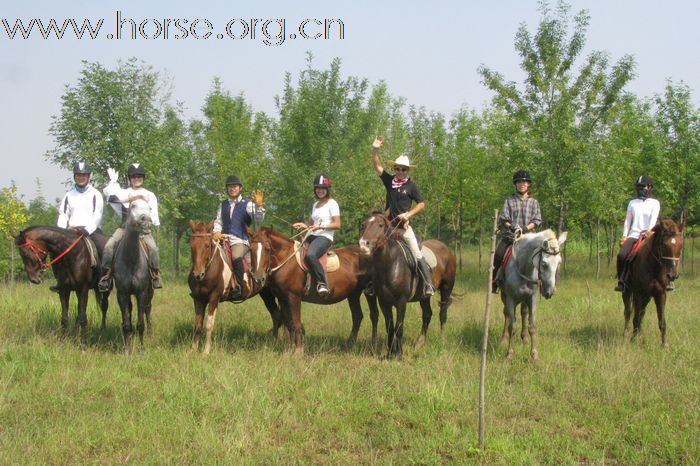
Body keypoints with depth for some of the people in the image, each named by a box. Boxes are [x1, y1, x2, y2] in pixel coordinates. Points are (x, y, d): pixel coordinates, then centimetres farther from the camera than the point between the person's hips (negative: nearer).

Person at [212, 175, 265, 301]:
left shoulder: (247, 204, 4)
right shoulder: (223, 204, 20)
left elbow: (259, 219, -8)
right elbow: (218, 221, 14)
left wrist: (259, 205, -24)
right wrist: (217, 232, -6)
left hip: (241, 241, -5)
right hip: (224, 239, 5)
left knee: (236, 257, -35)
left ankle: (238, 287, -28)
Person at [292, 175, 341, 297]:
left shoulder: (332, 204, -2)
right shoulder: (315, 205, 21)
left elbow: (337, 225, -8)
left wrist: (321, 226, -18)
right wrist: (304, 225, 7)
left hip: (325, 237, -9)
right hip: (312, 236, 9)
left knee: (310, 255, -37)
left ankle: (322, 283, -32)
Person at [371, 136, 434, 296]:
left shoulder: (411, 186, -2)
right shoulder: (389, 181, 5)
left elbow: (421, 204, -1)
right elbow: (377, 166, 2)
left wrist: (408, 214, -15)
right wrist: (375, 149, -11)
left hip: (404, 224, -4)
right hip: (389, 223, 4)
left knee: (417, 254, -7)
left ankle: (429, 284, -8)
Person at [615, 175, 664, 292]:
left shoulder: (654, 203, 8)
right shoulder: (632, 203, 17)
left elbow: (654, 219, -7)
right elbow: (627, 221, 15)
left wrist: (649, 231, -25)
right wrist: (624, 236, 2)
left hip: (648, 235, -2)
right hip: (633, 235, 2)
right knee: (621, 255, -23)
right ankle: (621, 281, -11)